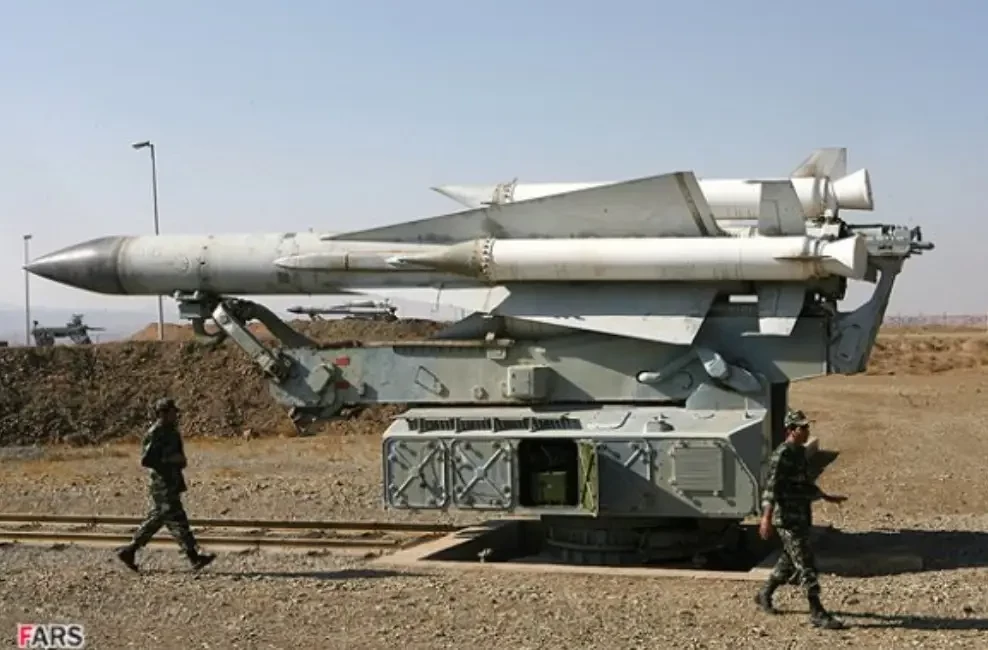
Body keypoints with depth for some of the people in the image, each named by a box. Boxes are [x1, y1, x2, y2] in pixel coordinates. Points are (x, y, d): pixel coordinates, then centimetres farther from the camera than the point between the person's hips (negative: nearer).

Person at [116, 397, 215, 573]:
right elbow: (145, 460, -21)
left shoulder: (170, 431, 13)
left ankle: (128, 551, 21)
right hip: (162, 485, -10)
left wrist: (179, 460, 11)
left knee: (155, 520, 14)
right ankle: (195, 558, -7)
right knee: (177, 521, -7)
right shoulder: (155, 434, -16)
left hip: (171, 484, 10)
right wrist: (170, 460, -20)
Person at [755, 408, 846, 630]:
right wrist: (767, 518, -29)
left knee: (789, 561, 18)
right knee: (806, 564, -9)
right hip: (787, 518, -9)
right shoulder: (782, 455, -16)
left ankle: (764, 595, 35)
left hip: (801, 517, 9)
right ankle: (817, 613, -6)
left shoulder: (800, 452, 12)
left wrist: (827, 497, 32)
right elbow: (772, 487, -22)